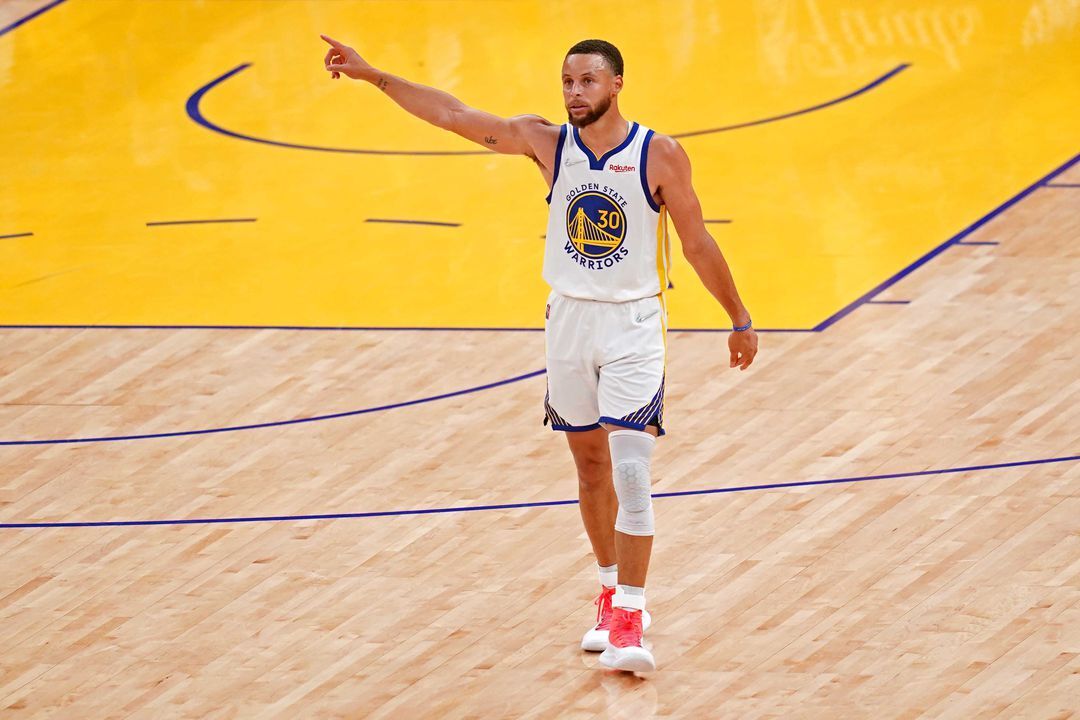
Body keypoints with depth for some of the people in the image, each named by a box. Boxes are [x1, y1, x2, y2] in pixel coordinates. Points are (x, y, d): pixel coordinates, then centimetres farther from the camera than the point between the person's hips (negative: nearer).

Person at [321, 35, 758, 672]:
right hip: (569, 317, 4)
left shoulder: (660, 155, -12)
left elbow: (698, 243, -3)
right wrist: (374, 76, -12)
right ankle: (613, 591, 30)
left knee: (630, 471, -14)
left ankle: (629, 617, -14)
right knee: (590, 465, 14)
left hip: (634, 325, -4)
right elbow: (454, 115, -7)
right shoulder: (548, 142, -4)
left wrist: (740, 320, 2)